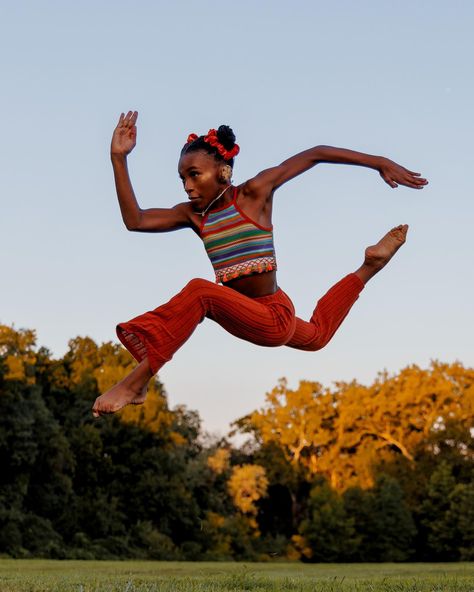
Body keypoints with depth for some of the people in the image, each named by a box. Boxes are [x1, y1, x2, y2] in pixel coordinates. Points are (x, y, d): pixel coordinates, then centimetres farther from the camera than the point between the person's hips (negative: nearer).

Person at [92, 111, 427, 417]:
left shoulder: (254, 193, -12)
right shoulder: (194, 215, 2)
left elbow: (315, 154, -10)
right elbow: (135, 221, -9)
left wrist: (379, 162, -13)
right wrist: (119, 158, -16)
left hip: (275, 317, -9)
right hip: (247, 313, 9)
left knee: (199, 291, -32)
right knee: (317, 335, 35)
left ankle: (137, 382, -30)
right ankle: (369, 268, 47)